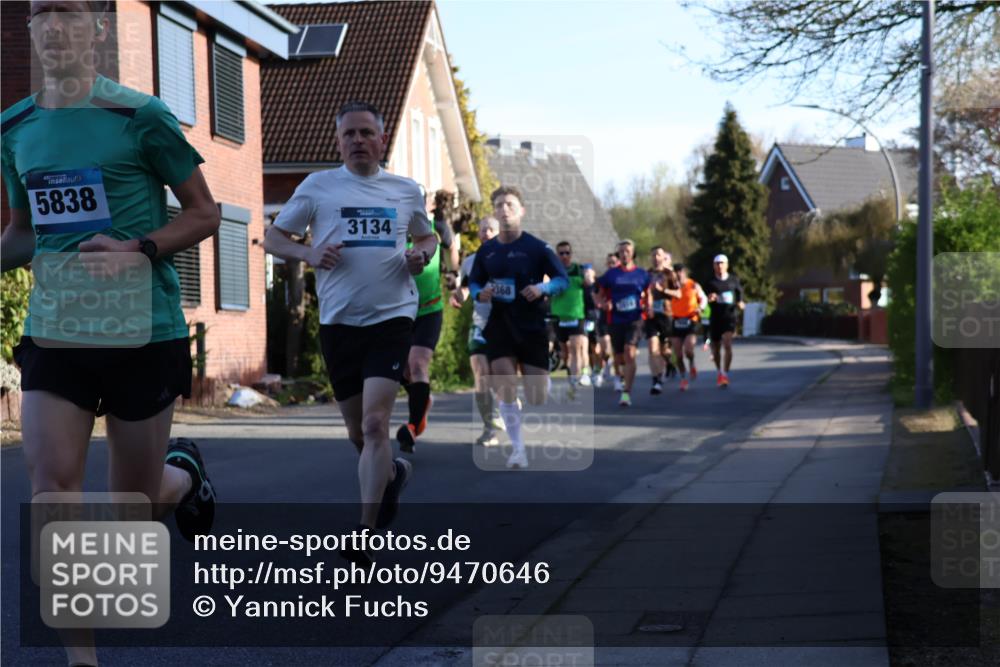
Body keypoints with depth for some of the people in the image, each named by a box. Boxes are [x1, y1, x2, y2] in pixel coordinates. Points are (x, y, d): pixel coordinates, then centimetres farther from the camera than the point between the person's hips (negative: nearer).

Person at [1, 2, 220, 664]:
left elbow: (204, 213, -2)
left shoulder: (140, 117, -8)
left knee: (134, 499, 7)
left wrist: (139, 251, -18)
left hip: (144, 334, -3)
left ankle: (186, 471, 45)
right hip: (54, 332, 4)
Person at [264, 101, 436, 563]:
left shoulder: (406, 191, 9)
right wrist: (307, 254, -11)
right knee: (358, 434, 11)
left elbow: (427, 236, 25)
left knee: (375, 424, -15)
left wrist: (422, 255, 1)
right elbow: (273, 237, 9)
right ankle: (395, 472, 44)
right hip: (337, 322, 1)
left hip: (391, 317, -1)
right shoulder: (318, 186, 5)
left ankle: (367, 534, -9)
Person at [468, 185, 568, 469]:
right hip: (499, 324, 2)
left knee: (536, 394, 2)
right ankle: (517, 447, -4)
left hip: (532, 325, -2)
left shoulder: (537, 247, -7)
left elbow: (562, 279, -4)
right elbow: (473, 283, 13)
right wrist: (480, 293, -10)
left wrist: (542, 288, -23)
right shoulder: (486, 250, 3)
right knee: (504, 384, -13)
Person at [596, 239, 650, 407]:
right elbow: (602, 295, 13)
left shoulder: (641, 274, 5)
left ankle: (626, 393, -19)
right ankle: (626, 378, 45)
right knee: (619, 358, 11)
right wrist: (604, 304, -8)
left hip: (634, 320, -2)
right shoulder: (611, 274, 5)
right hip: (616, 320, 2)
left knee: (629, 355, -18)